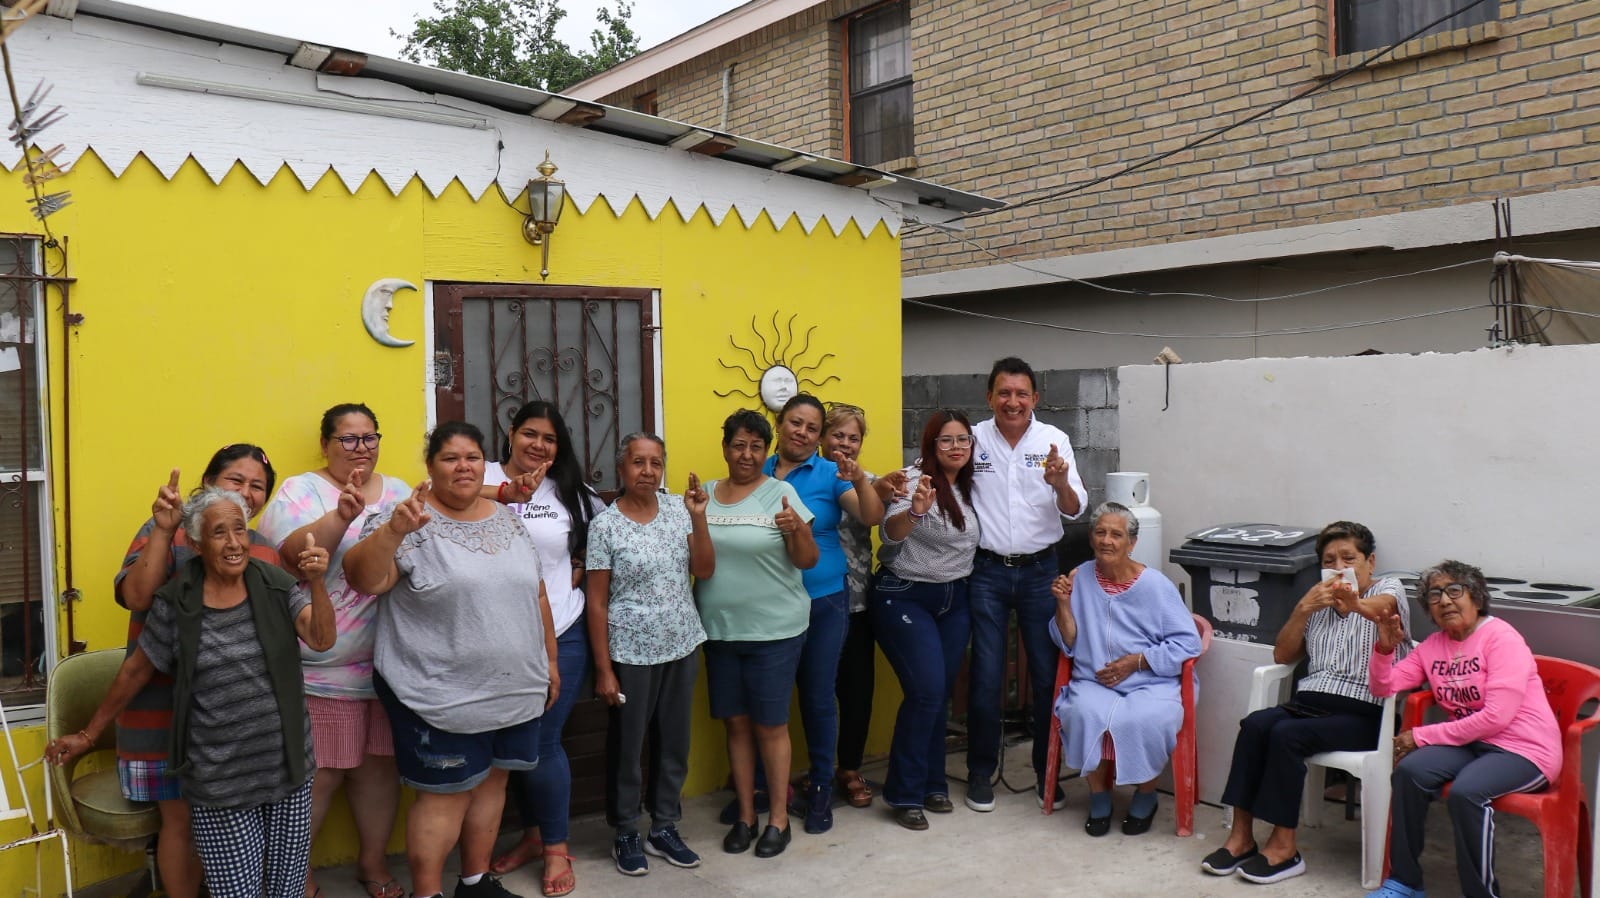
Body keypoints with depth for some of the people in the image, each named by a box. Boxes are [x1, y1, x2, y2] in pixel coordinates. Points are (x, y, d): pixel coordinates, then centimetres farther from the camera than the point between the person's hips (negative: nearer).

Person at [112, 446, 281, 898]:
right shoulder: (165, 533, -3)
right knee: (182, 818, 4)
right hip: (170, 706, -3)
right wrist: (164, 531, -26)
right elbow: (136, 596, -18)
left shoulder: (267, 553, 7)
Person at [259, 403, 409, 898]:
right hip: (323, 666, -4)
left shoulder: (399, 492, 11)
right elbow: (292, 556, -20)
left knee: (379, 764, 13)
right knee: (318, 774, 2)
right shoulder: (300, 490, -2)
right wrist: (342, 515, -33)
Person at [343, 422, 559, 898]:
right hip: (442, 695, -6)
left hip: (514, 689, 6)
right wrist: (394, 529, -37)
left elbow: (535, 595, 14)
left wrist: (550, 659, 15)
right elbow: (364, 579, -21)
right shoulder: (411, 519, -9)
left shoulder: (508, 519, 8)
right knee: (445, 793, 2)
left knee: (491, 780, 16)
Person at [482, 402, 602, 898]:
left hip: (559, 635, 0)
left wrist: (580, 572, 0)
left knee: (541, 742, 0)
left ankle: (556, 847, 19)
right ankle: (532, 834, 34)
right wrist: (504, 493, -38)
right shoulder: (483, 476, -3)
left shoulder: (571, 493, 5)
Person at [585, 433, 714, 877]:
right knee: (627, 744, 8)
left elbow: (704, 570, -2)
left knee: (674, 742, 14)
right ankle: (626, 834, 26)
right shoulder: (605, 524, -10)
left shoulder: (677, 508, 1)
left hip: (681, 648, 4)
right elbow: (597, 603, -9)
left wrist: (698, 517, -13)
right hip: (631, 654, -4)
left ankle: (665, 828, 30)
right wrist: (604, 668, -10)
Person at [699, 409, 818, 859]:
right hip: (720, 629, 3)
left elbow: (807, 561, -6)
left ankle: (778, 818, 18)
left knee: (770, 723, 4)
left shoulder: (780, 493, -5)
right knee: (735, 721, 10)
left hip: (774, 630, -3)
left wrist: (796, 528, -25)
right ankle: (744, 814, 24)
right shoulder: (706, 494, 6)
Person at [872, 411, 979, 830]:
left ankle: (932, 784, 22)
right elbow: (891, 533, -31)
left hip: (954, 599, 7)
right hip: (905, 598, -7)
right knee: (926, 692, -13)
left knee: (942, 694, 8)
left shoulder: (969, 488, 8)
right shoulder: (916, 480, -15)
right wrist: (914, 511, -50)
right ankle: (905, 794, -1)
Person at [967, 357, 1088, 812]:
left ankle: (1047, 771, 23)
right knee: (985, 676, 4)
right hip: (988, 572, -1)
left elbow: (1074, 510, -6)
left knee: (1047, 673, 6)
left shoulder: (1054, 440, -2)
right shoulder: (974, 438, -3)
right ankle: (981, 772, 20)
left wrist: (1060, 483, -27)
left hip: (1040, 570, 1)